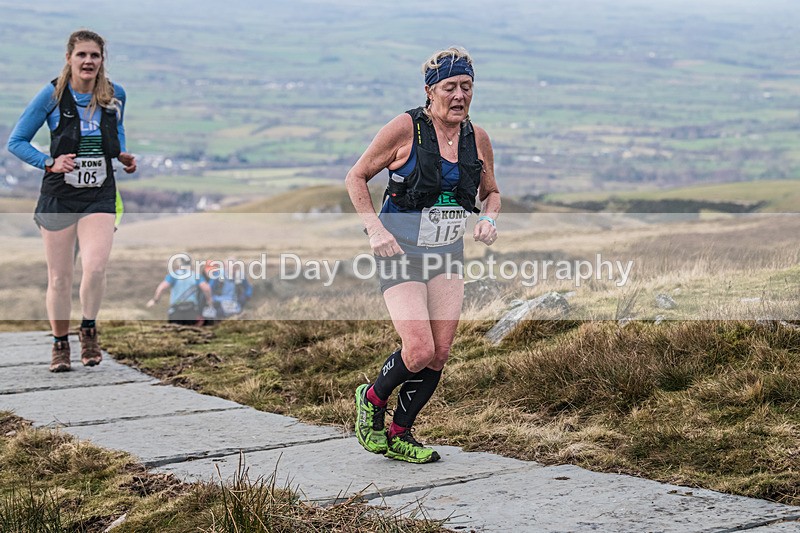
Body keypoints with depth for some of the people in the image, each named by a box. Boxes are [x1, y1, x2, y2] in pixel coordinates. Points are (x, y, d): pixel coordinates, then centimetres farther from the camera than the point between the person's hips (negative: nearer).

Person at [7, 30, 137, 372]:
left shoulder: (115, 96, 2)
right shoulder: (52, 95, -7)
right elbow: (16, 141, -2)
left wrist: (124, 156, 3)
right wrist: (50, 163, -16)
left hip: (100, 196, 1)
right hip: (59, 197, -1)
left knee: (95, 267, -19)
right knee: (59, 278, 5)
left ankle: (88, 329, 6)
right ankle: (60, 344, 24)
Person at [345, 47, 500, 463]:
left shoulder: (477, 138, 2)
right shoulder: (405, 128, -12)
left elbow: (490, 191, 18)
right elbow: (356, 178, -5)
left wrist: (489, 219, -4)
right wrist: (375, 228, -17)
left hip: (448, 254, 5)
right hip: (401, 252, -5)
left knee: (440, 354, 1)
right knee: (419, 351, -16)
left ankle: (399, 436, 20)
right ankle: (373, 399, 16)